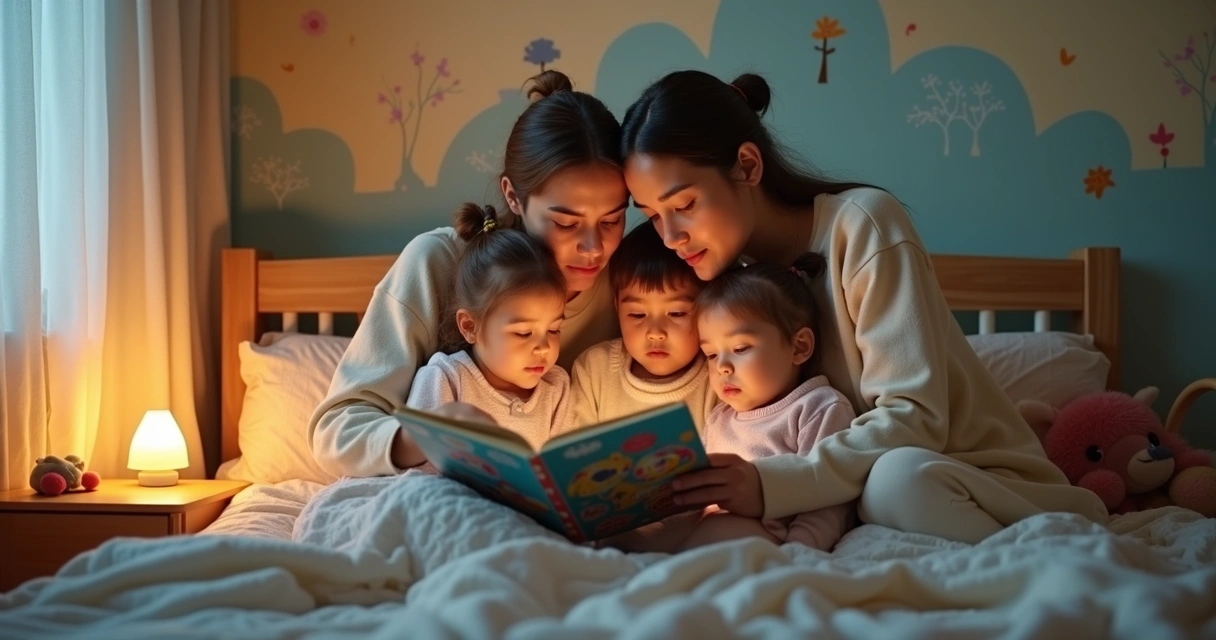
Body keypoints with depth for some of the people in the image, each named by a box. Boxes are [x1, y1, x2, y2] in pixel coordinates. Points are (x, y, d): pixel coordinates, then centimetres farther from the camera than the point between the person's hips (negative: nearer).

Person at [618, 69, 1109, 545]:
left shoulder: (860, 226, -13)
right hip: (848, 496, 6)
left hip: (973, 476, -6)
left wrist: (771, 484, -32)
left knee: (899, 478, -39)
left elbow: (914, 418, -21)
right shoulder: (726, 273, 5)